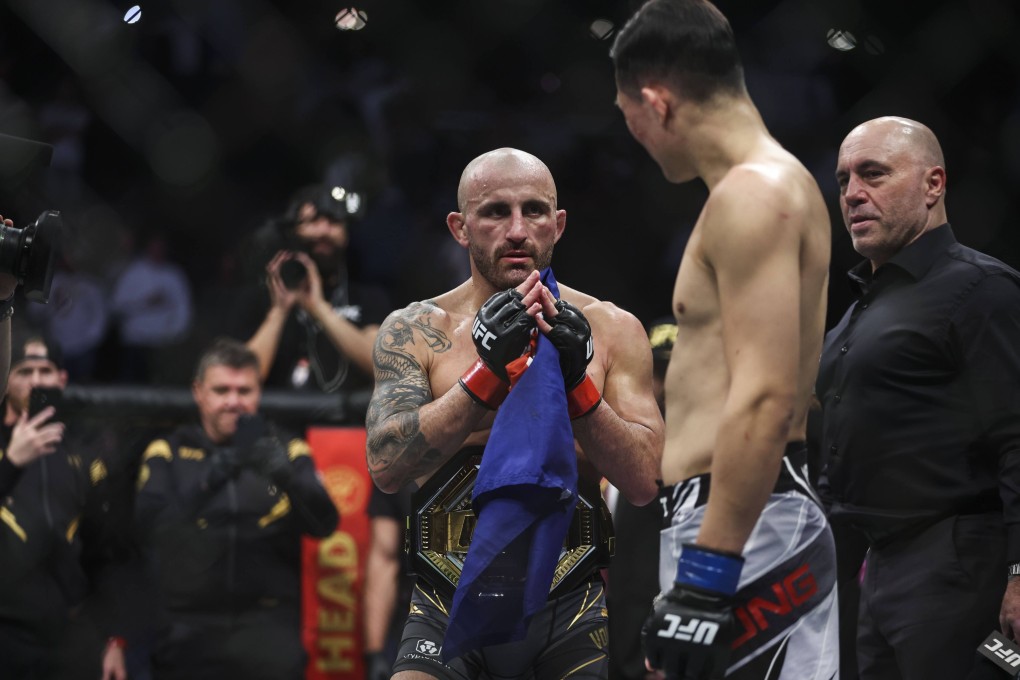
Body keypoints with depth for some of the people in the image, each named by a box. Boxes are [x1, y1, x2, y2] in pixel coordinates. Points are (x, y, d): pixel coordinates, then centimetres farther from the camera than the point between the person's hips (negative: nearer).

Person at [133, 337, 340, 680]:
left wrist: (287, 476, -20)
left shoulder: (287, 451, 11)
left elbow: (324, 523, -1)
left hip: (266, 623, 0)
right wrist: (208, 481, -22)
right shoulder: (167, 454, 9)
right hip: (187, 625, 0)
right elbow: (150, 525, -6)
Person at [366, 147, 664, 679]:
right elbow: (387, 468, -11)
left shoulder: (611, 330, 6)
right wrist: (486, 371, -19)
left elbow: (644, 484, -1)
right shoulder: (416, 330, 3)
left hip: (571, 610, 1)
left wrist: (576, 384, -15)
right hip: (450, 609, -1)